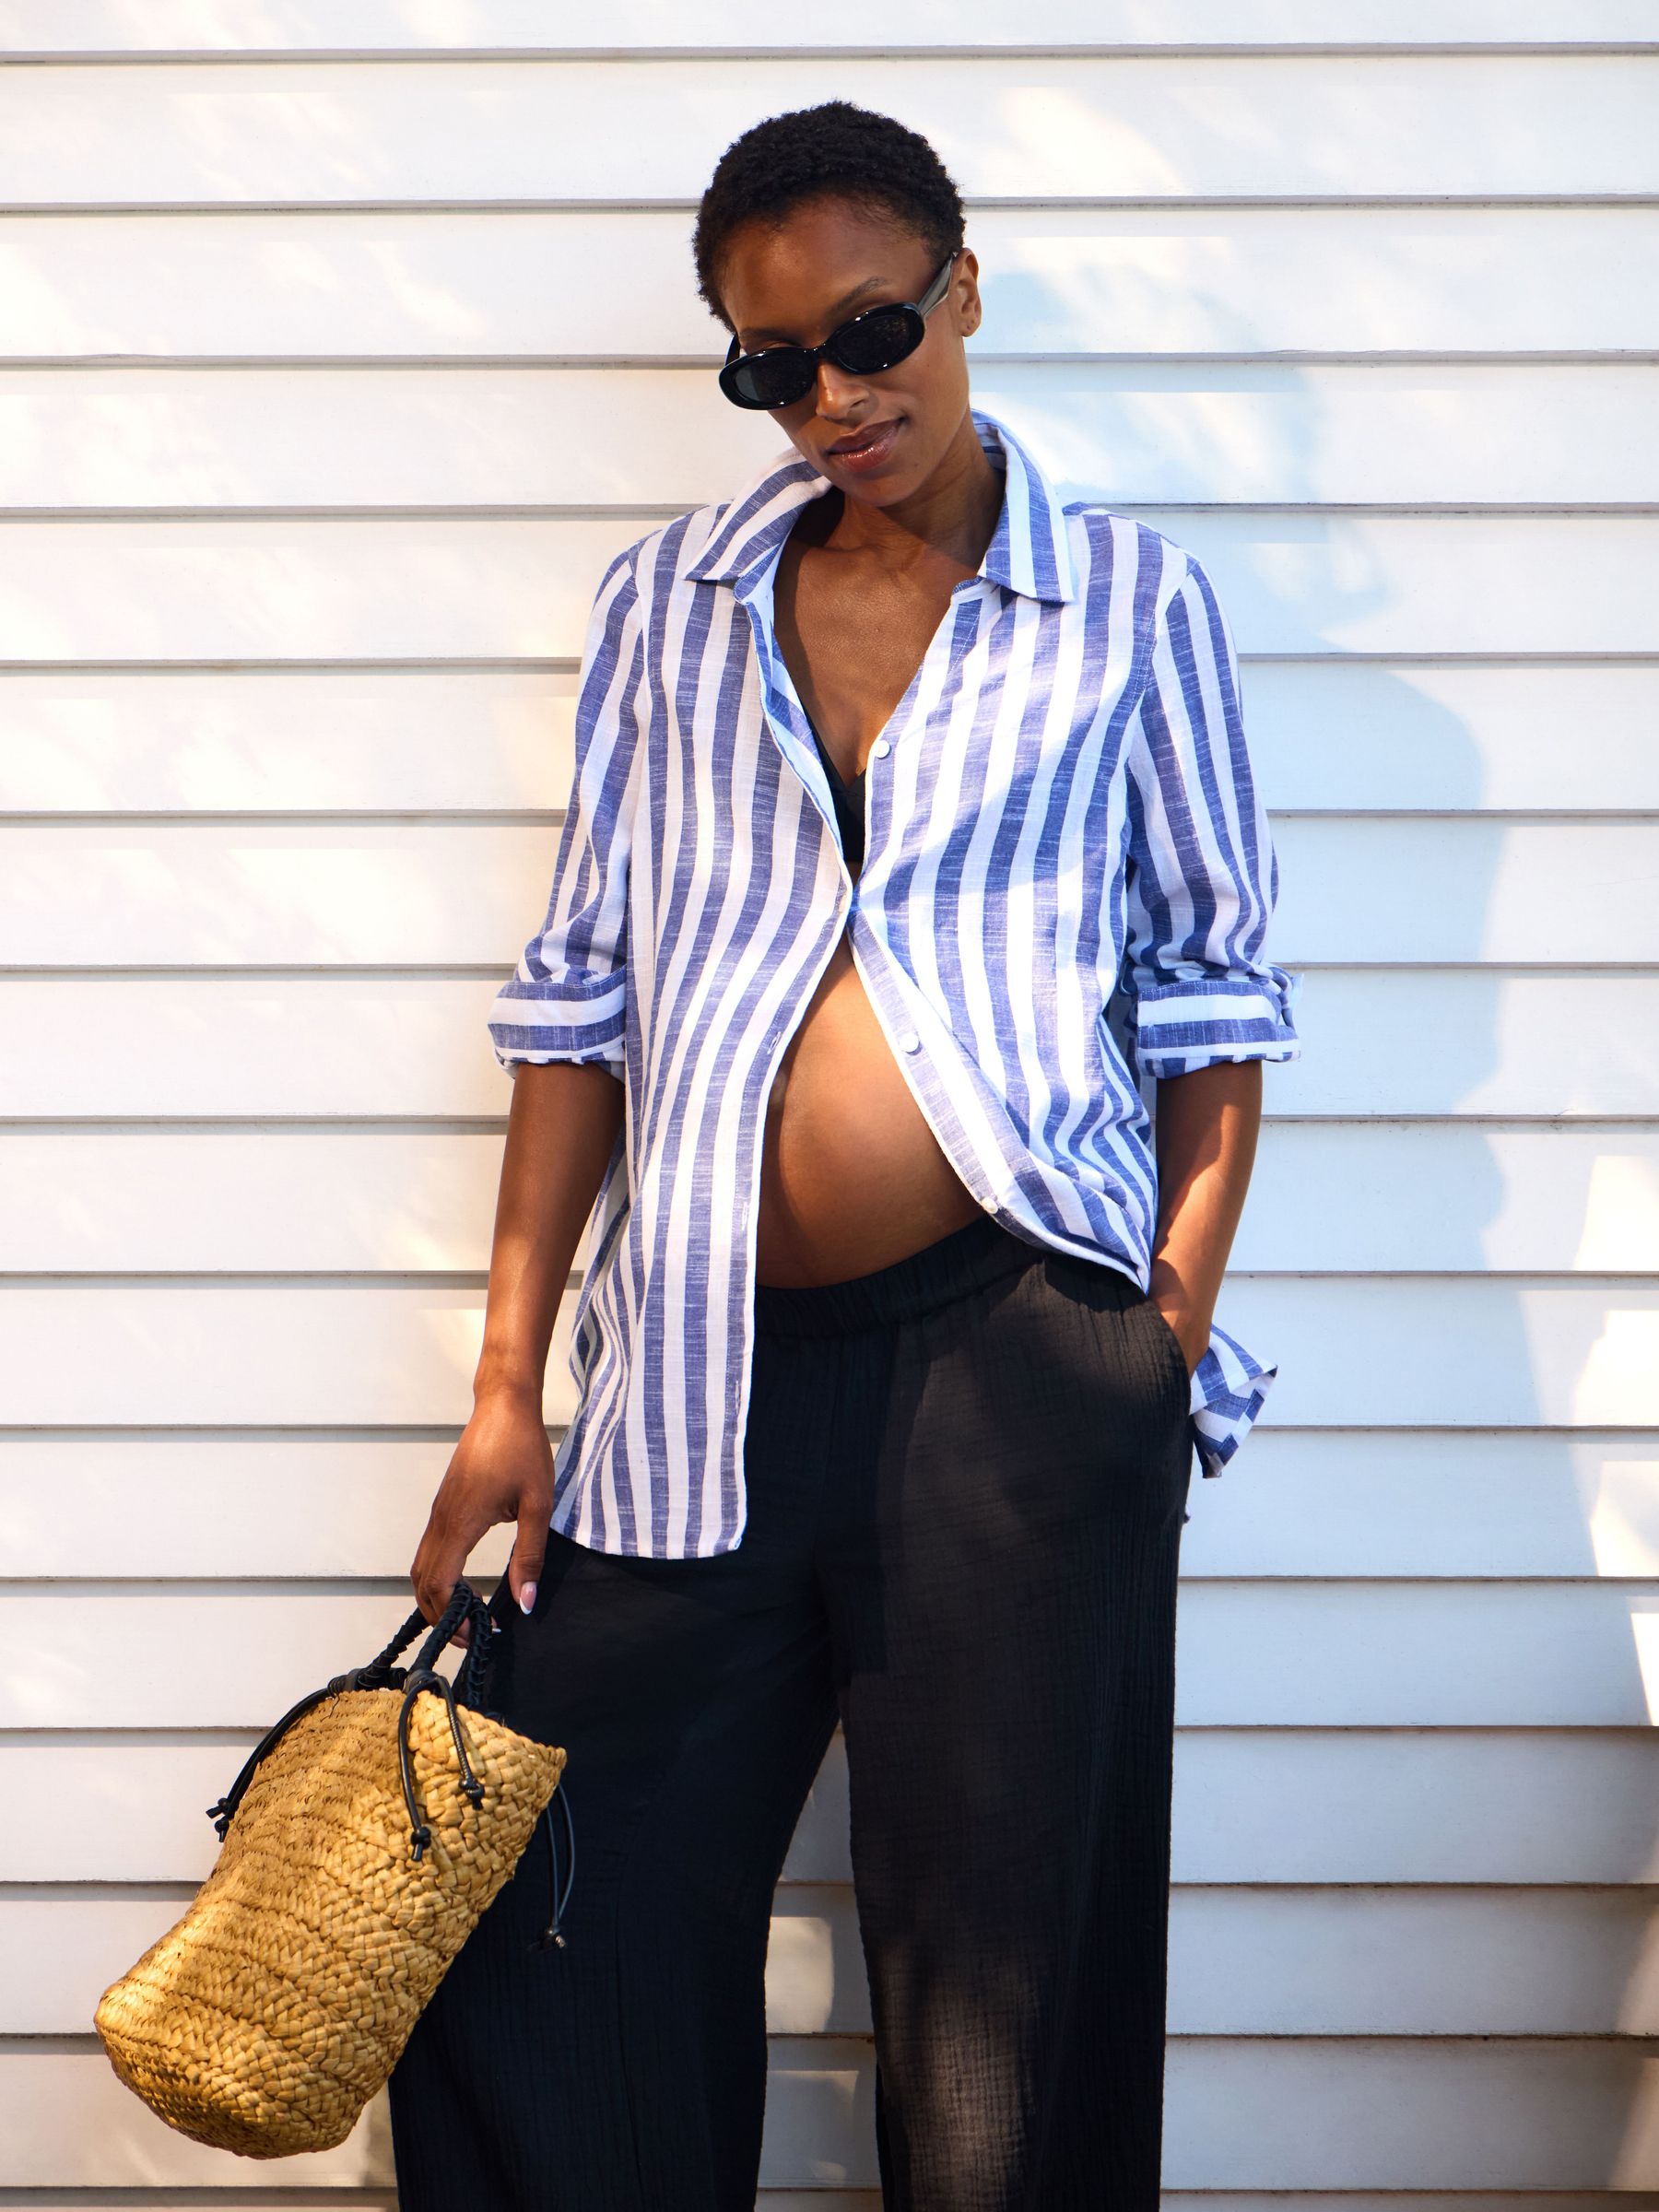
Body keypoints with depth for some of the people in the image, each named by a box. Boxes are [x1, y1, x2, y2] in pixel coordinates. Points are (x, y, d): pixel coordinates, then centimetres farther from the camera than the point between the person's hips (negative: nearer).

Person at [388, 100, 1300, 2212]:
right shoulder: (666, 602, 10)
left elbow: (1210, 997, 6)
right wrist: (509, 1384, 6)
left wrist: (1173, 1333, -4)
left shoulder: (1129, 604, 4)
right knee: (553, 1929, 6)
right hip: (708, 1366, 3)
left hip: (1016, 1347, -2)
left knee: (1003, 1960, 5)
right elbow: (580, 995, 10)